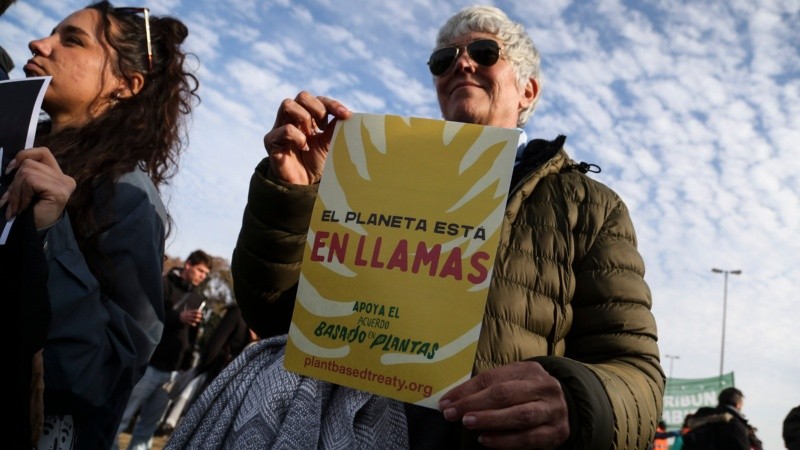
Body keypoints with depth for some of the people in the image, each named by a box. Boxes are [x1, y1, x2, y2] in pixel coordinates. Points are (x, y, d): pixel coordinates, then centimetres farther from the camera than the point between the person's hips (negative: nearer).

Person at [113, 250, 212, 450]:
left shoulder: (198, 299, 14)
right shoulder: (164, 284, -2)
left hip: (173, 370, 5)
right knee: (123, 417, -1)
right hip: (149, 364, -5)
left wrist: (187, 366, 10)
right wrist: (178, 318, -25)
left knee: (150, 422, 10)